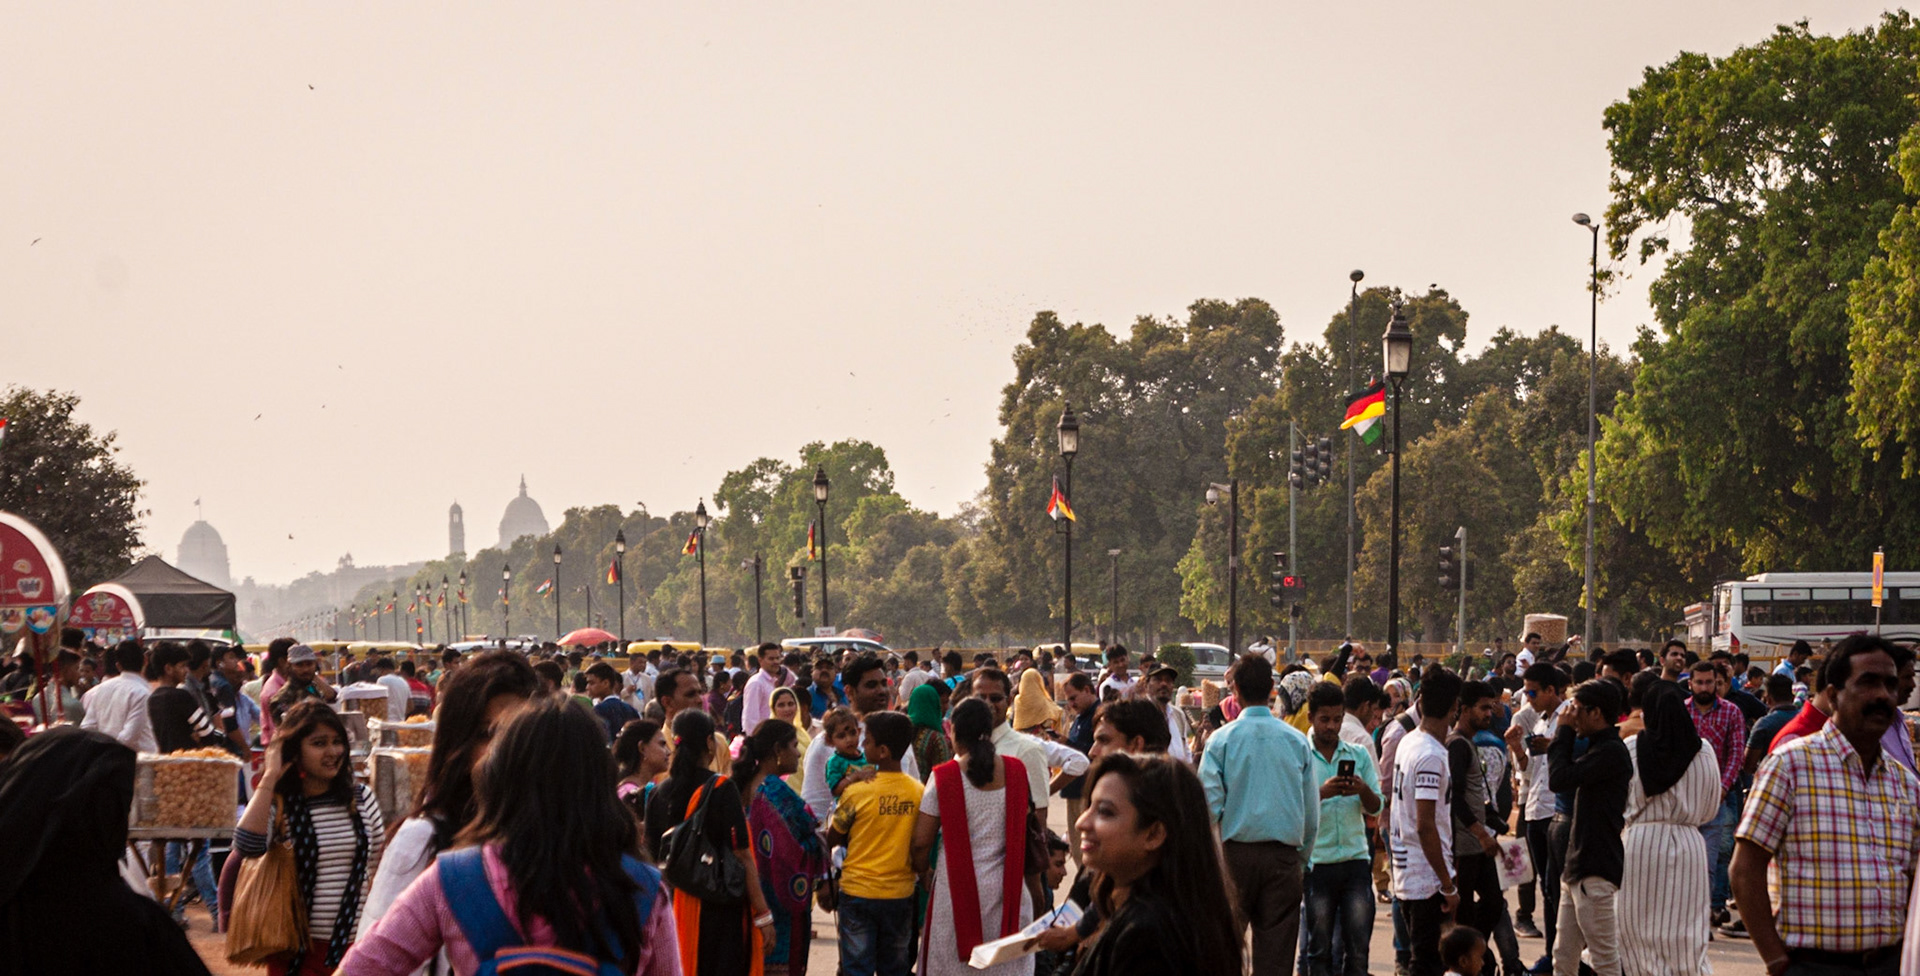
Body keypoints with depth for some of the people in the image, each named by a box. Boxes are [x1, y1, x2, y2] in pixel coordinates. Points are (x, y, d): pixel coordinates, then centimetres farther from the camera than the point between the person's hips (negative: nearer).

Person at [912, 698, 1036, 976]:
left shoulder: (944, 777, -8)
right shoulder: (1016, 771, 0)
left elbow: (921, 842, -5)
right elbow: (1027, 830, 8)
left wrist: (921, 870, 13)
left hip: (957, 888, -3)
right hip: (1007, 888, 3)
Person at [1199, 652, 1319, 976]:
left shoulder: (1222, 739, -3)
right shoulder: (1297, 741, 3)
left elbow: (1209, 804, -8)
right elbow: (1312, 812, 6)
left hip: (1236, 852, -1)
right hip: (1284, 857, 1)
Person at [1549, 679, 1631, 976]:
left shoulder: (1611, 752, -16)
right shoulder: (1598, 748, 17)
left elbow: (1559, 779, -20)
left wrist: (1563, 732, -9)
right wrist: (1565, 737, 11)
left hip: (1597, 872, -11)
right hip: (1578, 867, 11)